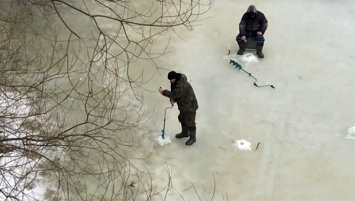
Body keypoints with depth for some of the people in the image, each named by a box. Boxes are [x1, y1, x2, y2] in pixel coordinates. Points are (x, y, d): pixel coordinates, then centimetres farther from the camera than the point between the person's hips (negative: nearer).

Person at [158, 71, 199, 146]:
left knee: (190, 122, 2)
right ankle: (185, 133, 46)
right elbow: (174, 93, 9)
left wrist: (163, 92, -30)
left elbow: (175, 94, -37)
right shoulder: (175, 82, -3)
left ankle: (192, 138, 19)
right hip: (183, 105, 10)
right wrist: (172, 99, -11)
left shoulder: (183, 85, -35)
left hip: (190, 106, -10)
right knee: (182, 118, 25)